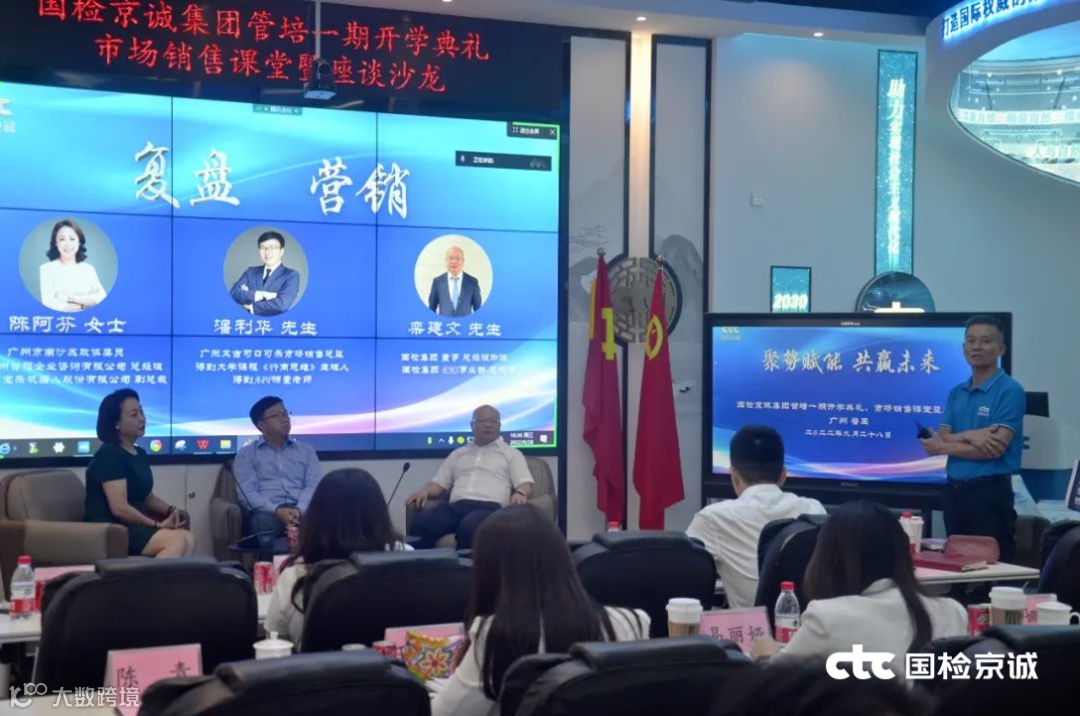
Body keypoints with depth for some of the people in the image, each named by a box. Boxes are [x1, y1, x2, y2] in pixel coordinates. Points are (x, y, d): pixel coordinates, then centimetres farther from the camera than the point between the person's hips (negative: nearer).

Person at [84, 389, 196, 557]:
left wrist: (171, 510, 3)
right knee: (177, 540, -26)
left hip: (134, 525, 9)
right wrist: (157, 525, -14)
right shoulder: (109, 455, -12)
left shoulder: (140, 454, 16)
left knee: (188, 539, -15)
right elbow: (120, 508, -20)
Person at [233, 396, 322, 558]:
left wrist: (299, 510, -15)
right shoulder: (246, 454, 16)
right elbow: (246, 493, 1)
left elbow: (314, 486, 8)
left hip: (301, 510, 1)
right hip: (267, 511, -1)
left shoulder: (306, 450, 23)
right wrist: (277, 510, -17)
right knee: (263, 522, -39)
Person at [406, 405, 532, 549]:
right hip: (456, 506, 3)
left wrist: (520, 493, -18)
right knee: (421, 522, -30)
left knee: (469, 528, -41)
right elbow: (439, 483, 29)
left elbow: (525, 484, 8)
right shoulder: (457, 454, 31)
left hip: (489, 507, -3)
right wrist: (425, 491, 4)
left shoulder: (512, 454, 20)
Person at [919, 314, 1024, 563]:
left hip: (990, 492, -6)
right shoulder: (956, 393, 12)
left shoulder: (1010, 391, -8)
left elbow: (996, 448, -16)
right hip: (954, 490, 6)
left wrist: (943, 447, -6)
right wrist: (969, 435, -17)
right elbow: (940, 440, 3)